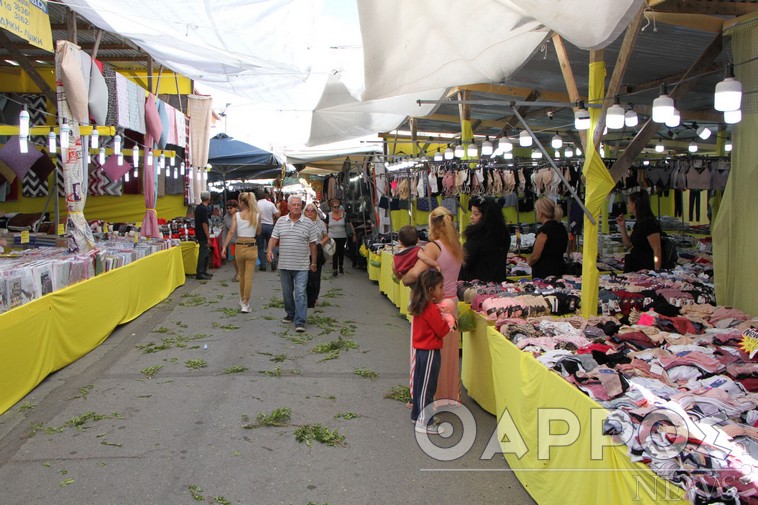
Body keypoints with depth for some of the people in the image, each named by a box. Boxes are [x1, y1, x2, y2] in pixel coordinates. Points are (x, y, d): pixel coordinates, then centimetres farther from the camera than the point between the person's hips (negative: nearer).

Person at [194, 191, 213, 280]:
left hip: (199, 234, 10)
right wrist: (208, 237, -18)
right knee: (203, 254, -5)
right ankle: (199, 274, -2)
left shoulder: (198, 208, 13)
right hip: (203, 235, -10)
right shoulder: (204, 209, -17)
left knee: (207, 253, 17)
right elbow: (204, 224, -21)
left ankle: (203, 272, 22)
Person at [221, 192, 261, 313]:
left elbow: (231, 232, -10)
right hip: (251, 247, -1)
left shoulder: (237, 215, -4)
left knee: (242, 275, 18)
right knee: (249, 277, 1)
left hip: (240, 247, 1)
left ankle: (242, 300, 33)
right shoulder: (257, 216, -1)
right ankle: (245, 304, -1)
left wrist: (224, 247, -9)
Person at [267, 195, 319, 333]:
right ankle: (291, 314, 34)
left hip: (302, 266, -3)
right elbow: (274, 237, 5)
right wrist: (270, 250, -15)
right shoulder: (281, 221, 6)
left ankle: (300, 322, -9)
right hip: (284, 264, 3)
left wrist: (313, 262, 4)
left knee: (300, 293, -9)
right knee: (287, 292, 15)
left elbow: (313, 244, 3)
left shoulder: (308, 223, -1)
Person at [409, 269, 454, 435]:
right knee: (427, 387, -1)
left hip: (420, 349, 9)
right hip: (430, 351, -9)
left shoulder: (420, 306, 5)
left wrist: (437, 301, 3)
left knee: (420, 383, 19)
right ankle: (423, 422, 6)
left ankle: (417, 414, 32)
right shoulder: (431, 309, -22)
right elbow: (442, 331, -18)